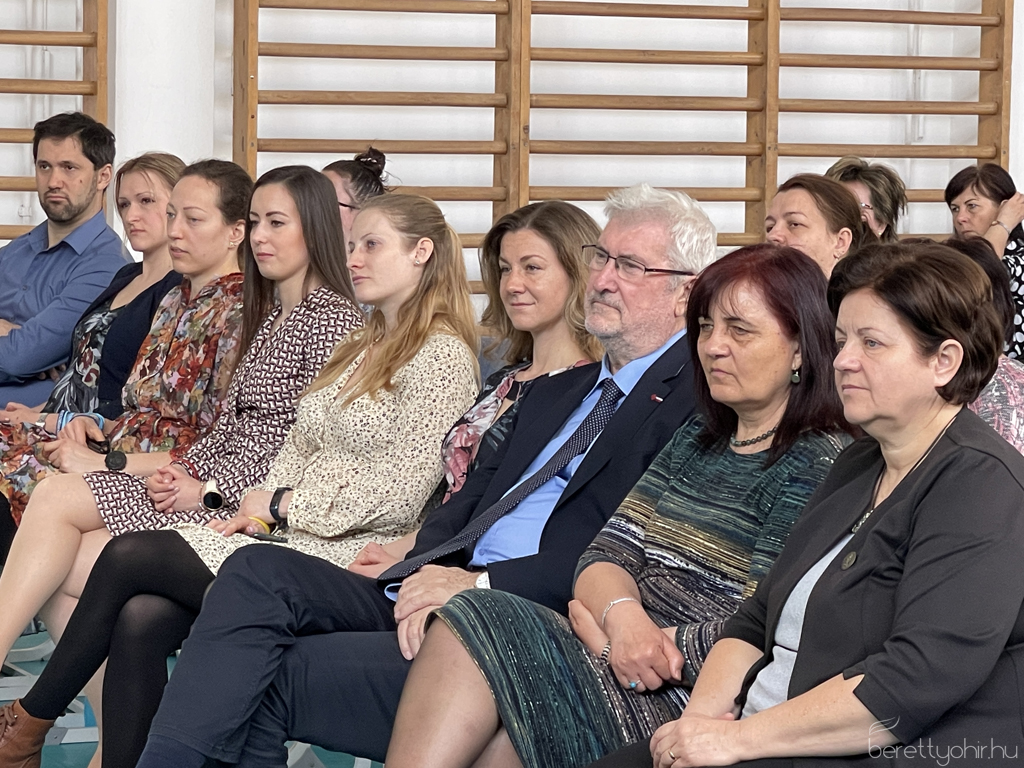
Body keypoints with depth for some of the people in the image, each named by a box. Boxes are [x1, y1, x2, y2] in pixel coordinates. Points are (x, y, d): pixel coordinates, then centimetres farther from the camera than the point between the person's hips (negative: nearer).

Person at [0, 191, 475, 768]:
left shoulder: (441, 354, -6)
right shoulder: (364, 346, 22)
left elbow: (400, 492, -14)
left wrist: (284, 503, -7)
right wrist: (258, 508, -1)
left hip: (348, 555, -8)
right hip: (293, 535, 8)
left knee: (129, 556, -15)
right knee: (139, 620, -18)